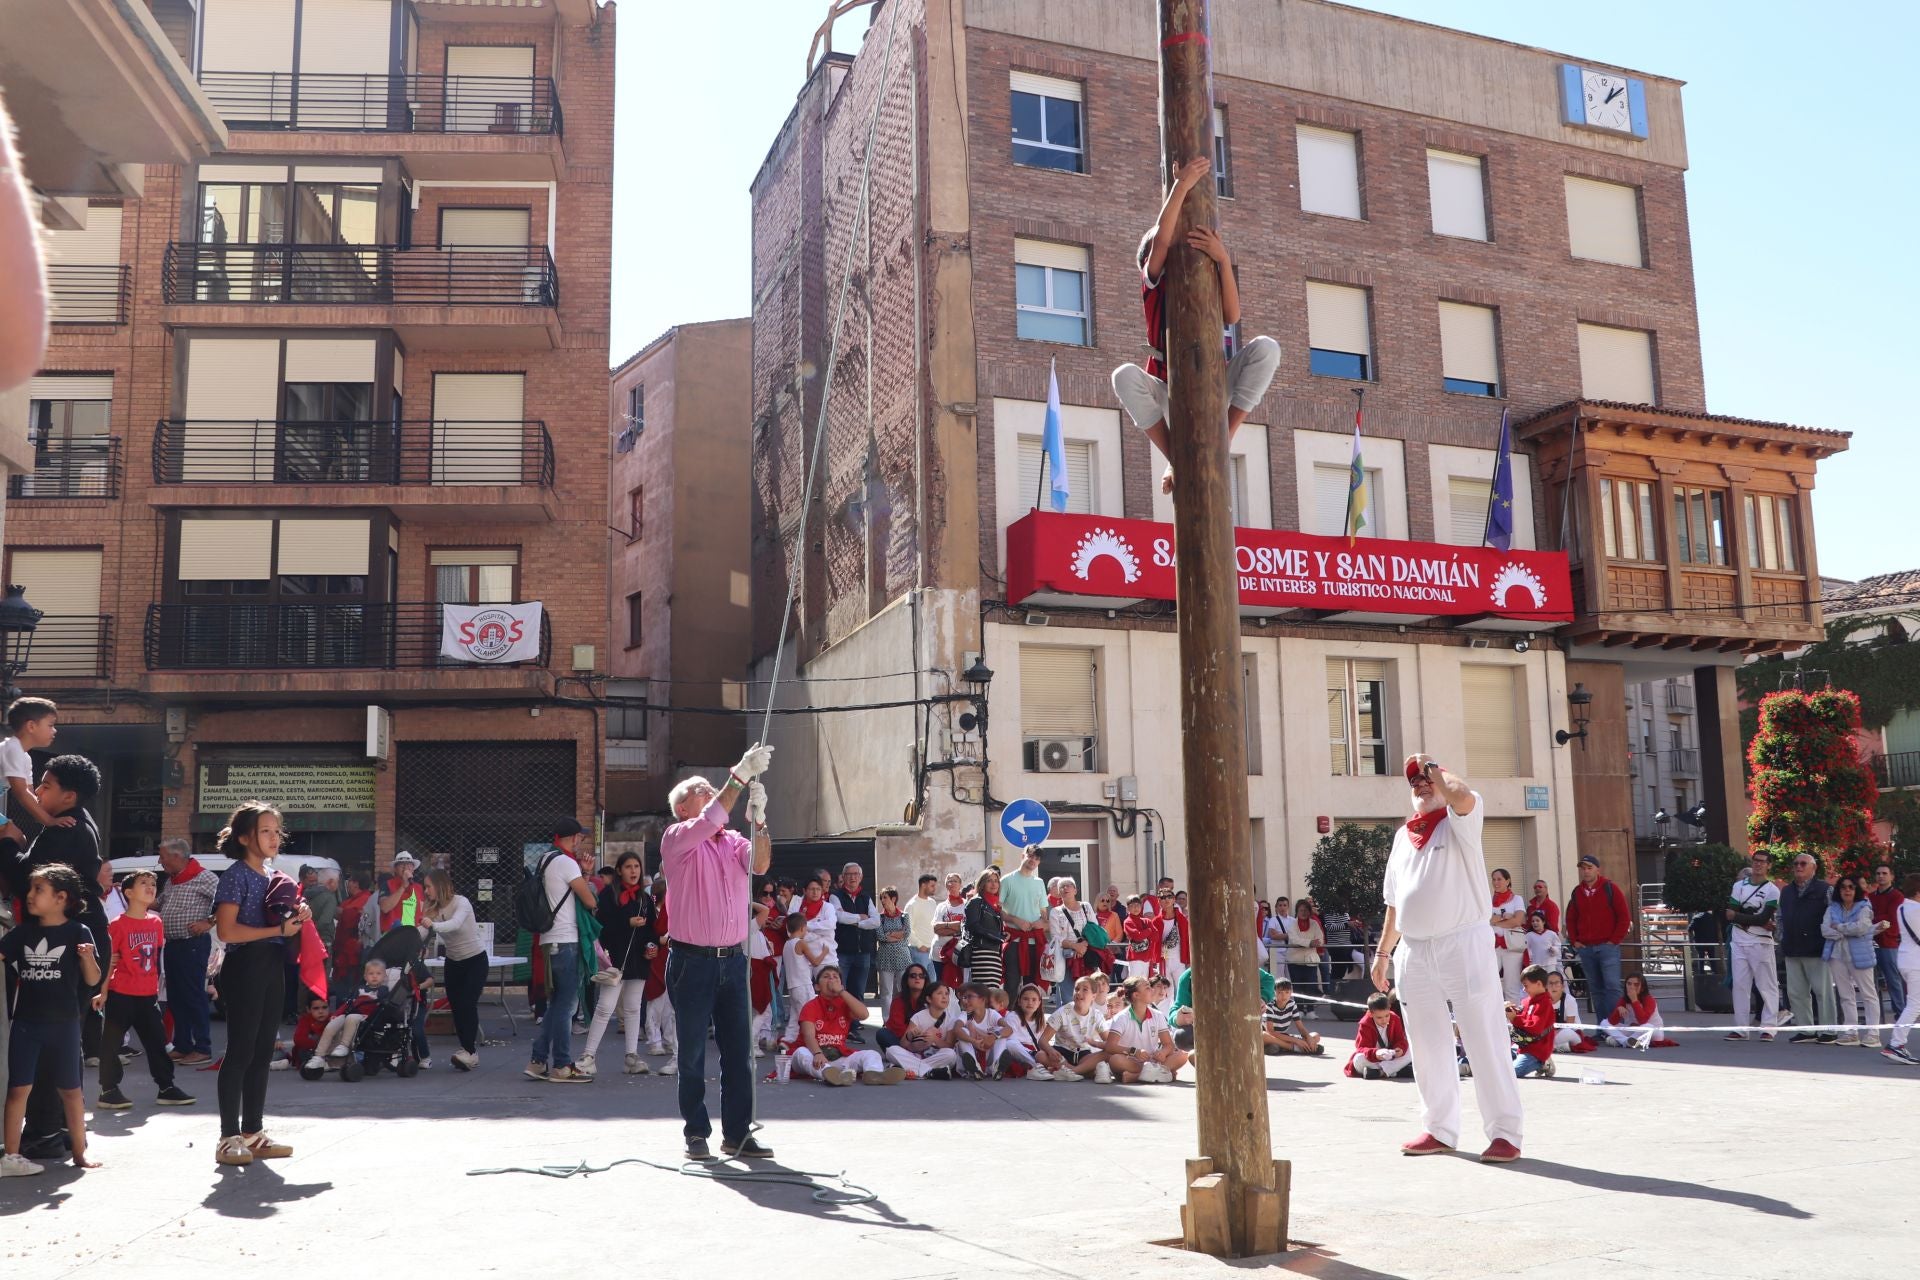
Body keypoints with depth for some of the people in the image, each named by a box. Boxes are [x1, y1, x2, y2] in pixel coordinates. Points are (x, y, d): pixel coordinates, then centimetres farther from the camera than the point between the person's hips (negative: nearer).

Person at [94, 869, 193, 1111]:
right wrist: (103, 992, -8)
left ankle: (166, 1087, 16)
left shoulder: (156, 922, 7)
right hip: (121, 994, -6)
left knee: (157, 1040, 9)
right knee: (111, 1042, 2)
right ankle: (108, 1090, 11)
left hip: (148, 995, 6)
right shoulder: (119, 925, -10)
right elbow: (109, 961, -8)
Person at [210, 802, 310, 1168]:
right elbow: (227, 931, -18)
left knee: (263, 1053, 10)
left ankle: (253, 1133, 17)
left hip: (272, 967, 8)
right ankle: (229, 1138, 0)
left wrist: (296, 918, 5)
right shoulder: (236, 876, -9)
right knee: (240, 1052, -5)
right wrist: (277, 930, -19)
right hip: (245, 968, -8)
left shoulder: (275, 877, 16)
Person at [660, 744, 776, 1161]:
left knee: (739, 1051, 6)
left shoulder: (734, 841, 12)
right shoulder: (677, 839, -2)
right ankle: (696, 1134, 12)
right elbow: (708, 822, -22)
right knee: (692, 1053, 3)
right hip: (693, 961, -5)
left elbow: (759, 865, -7)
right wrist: (740, 775, -27)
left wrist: (758, 817, -19)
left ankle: (737, 1134, 13)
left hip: (733, 959, 5)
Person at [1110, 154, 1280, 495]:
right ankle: (1177, 460, -22)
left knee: (1265, 348, -23)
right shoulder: (1155, 281, 3)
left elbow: (1232, 316, -13)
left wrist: (1224, 259, -22)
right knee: (1125, 375, -34)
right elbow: (1161, 238, -20)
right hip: (1168, 393, -1)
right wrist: (1182, 185, -20)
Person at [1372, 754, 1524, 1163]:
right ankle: (1440, 1129, 21)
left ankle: (1504, 1133, -1)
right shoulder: (1402, 835, 18)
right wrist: (1382, 952, 19)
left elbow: (1464, 796, -26)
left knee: (1485, 1041, -5)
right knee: (1428, 1046, 10)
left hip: (1463, 942, -6)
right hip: (1413, 952, 6)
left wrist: (1434, 769, -7)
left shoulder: (1459, 822, 1)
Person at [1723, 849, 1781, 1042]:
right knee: (1739, 985, 5)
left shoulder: (1772, 890, -2)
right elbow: (1728, 913, 1)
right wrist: (1755, 920, -10)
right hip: (1738, 942, 4)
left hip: (1761, 943, -4)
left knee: (1767, 986, -3)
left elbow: (1764, 918, -12)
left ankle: (1768, 1028, 0)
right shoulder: (1738, 886, 11)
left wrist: (1737, 916, -6)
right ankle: (1740, 1028, 9)